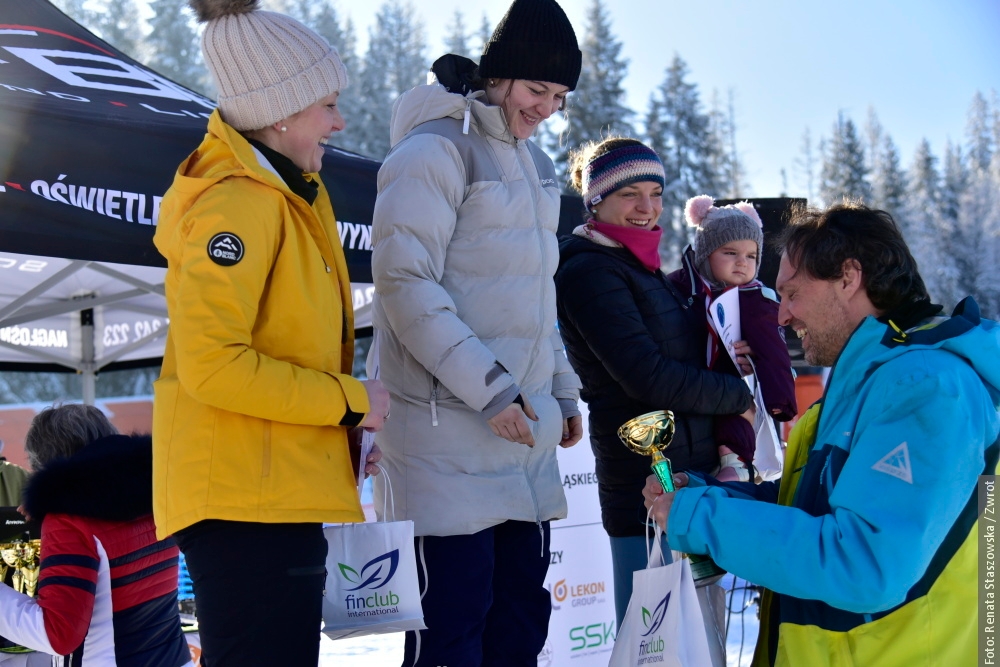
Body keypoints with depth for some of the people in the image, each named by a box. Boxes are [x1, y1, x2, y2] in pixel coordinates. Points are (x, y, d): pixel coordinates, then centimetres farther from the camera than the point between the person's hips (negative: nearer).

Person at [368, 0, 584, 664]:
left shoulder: (534, 161, 17)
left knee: (522, 609, 12)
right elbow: (406, 284, -17)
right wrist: (488, 389, -18)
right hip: (449, 424, -8)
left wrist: (561, 388, 19)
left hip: (523, 423, 8)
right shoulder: (436, 150, -10)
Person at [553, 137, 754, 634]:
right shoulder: (588, 271, -10)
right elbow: (648, 376, -18)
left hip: (691, 476, 9)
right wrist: (739, 394, -7)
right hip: (647, 485, -9)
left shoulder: (646, 271, 18)